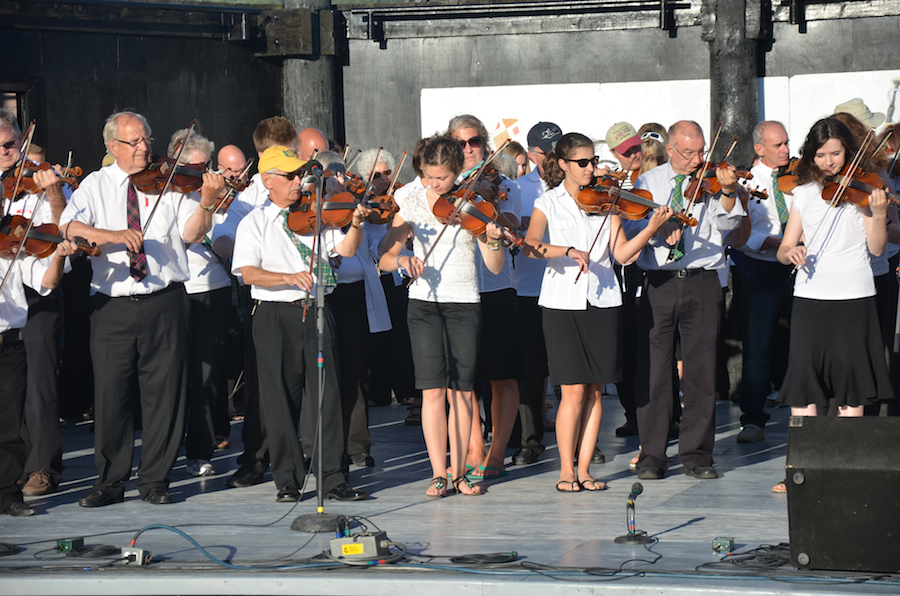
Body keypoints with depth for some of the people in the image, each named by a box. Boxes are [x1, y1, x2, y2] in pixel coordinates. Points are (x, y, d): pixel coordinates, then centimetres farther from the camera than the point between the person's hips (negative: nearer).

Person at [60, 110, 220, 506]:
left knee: (164, 392, 0)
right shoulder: (95, 186, 8)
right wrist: (113, 235, -23)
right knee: (111, 394, 1)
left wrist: (206, 202, -21)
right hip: (112, 306, 0)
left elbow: (192, 233, -3)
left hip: (164, 304, 0)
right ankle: (111, 481, 11)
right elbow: (69, 226, -8)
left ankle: (155, 479, 10)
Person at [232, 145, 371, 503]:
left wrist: (355, 225, -19)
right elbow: (249, 273, -9)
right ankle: (288, 480, 9)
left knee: (327, 396, -1)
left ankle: (333, 479, 2)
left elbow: (345, 250, 0)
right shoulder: (254, 224, 3)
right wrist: (288, 278, -24)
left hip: (316, 313, 2)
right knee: (281, 402, 1)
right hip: (275, 316, -2)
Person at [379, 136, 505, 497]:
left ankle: (457, 471, 8)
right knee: (433, 390, -6)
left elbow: (495, 267, -6)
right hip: (425, 303, 0)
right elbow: (384, 260, 0)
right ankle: (438, 473, -4)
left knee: (461, 391, 0)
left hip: (464, 304, 0)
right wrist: (402, 259, -21)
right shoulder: (412, 206, 2)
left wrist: (492, 241, -25)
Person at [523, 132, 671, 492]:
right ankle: (566, 470, 5)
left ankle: (584, 469, 12)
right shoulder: (548, 203, 2)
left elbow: (622, 253, 0)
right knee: (574, 391, -6)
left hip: (602, 302, 3)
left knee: (595, 390, 4)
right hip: (563, 303, -3)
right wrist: (568, 251, -28)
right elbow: (530, 246, -15)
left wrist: (651, 229, -15)